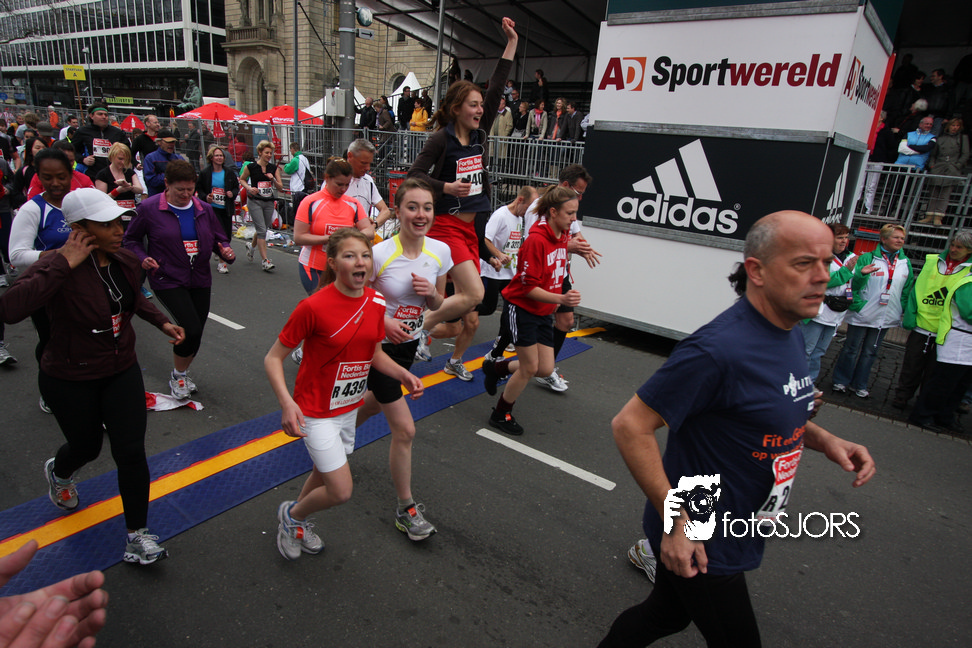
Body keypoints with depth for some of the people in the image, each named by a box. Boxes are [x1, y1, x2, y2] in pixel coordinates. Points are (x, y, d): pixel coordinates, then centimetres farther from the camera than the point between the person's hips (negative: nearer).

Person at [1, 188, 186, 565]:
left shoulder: (124, 261, -6)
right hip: (70, 382, -4)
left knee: (131, 452, 0)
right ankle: (58, 472, 59)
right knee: (87, 446, 19)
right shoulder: (57, 268, -26)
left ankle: (138, 534, 16)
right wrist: (65, 264, -41)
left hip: (121, 372, 4)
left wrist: (161, 322, 5)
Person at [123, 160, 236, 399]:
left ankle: (181, 374, 35)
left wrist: (226, 251, -8)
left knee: (195, 334, 9)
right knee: (191, 329, -17)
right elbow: (131, 239, 6)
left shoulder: (204, 209, 5)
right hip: (168, 280, -5)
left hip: (200, 280, 5)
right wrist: (142, 258, -12)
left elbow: (219, 239, 14)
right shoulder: (149, 208, -6)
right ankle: (178, 376, 10)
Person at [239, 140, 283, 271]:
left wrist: (273, 179, -14)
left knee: (262, 229, 15)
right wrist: (249, 188, -8)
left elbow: (280, 188, 4)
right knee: (262, 230, -11)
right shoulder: (251, 167, -4)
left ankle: (251, 246, 45)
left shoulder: (274, 168, 5)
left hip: (269, 202, 4)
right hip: (255, 201, -4)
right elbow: (242, 179, 11)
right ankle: (265, 260, -8)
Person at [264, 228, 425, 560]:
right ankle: (292, 514, 26)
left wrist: (404, 375, -8)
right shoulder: (314, 307, -24)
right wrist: (287, 403, -31)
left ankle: (298, 524, 52)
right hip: (316, 411, -6)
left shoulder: (376, 303, -6)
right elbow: (273, 358, -17)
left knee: (324, 472, 23)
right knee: (341, 491, -6)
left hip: (349, 406, 6)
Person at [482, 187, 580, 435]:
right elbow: (528, 288, -23)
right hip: (521, 309, -8)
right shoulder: (536, 240, -23)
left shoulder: (564, 236, 2)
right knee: (530, 367, -1)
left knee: (546, 369, 6)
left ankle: (496, 368, 32)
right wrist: (561, 299, -31)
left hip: (543, 312, 8)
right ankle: (500, 415, 22)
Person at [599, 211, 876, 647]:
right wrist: (676, 520, -26)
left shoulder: (790, 335, 2)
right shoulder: (719, 348, -29)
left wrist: (822, 439, 0)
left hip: (737, 531, 9)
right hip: (698, 545, -9)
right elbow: (630, 426, -27)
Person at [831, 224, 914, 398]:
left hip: (886, 318, 5)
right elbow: (852, 284, -10)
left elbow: (907, 290, 13)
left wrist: (901, 310, 5)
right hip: (861, 316, -4)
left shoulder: (906, 263, 7)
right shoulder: (868, 258, -8)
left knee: (870, 353, 14)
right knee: (851, 350, 5)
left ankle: (859, 385, 25)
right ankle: (840, 382, 18)